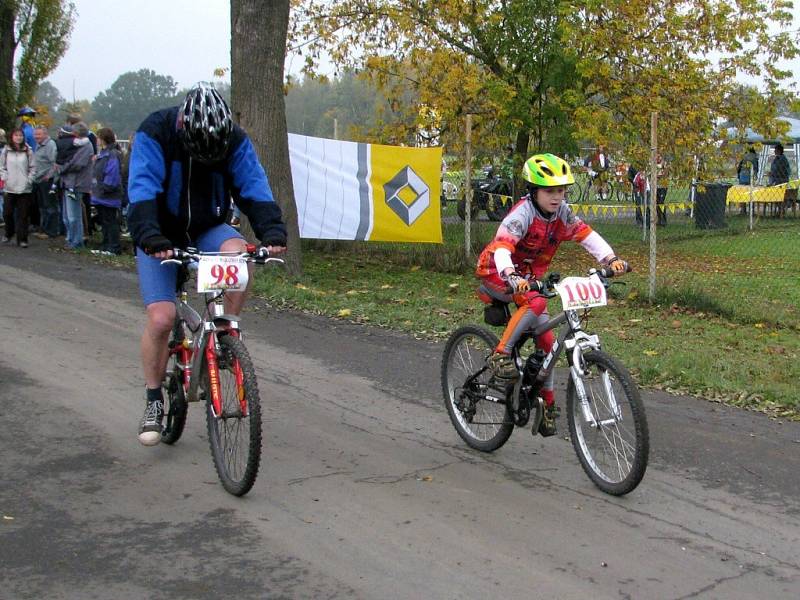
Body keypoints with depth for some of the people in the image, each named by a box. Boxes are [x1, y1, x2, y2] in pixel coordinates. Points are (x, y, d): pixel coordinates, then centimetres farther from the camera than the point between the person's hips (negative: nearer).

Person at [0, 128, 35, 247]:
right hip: (10, 188, 1)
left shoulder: (28, 151, 2)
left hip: (24, 188, -1)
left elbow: (32, 168, 3)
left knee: (23, 215, 0)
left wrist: (29, 180, -7)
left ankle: (22, 239, 5)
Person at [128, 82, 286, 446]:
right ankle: (153, 401, 5)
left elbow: (254, 188, -20)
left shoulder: (235, 140, -13)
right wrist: (150, 237, -46)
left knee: (238, 251, -33)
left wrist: (272, 231, -37)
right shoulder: (155, 134, -21)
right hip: (161, 239, -2)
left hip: (207, 230, 2)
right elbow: (142, 192, -30)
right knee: (161, 318, -15)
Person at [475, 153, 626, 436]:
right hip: (496, 274, -7)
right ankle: (500, 355, -23)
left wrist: (610, 259, -29)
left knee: (546, 340, 1)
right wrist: (511, 276, -61)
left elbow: (585, 234, -11)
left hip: (527, 277, 7)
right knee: (536, 303, -36)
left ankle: (547, 404, 14)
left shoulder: (561, 211, -9)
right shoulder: (522, 213, -28)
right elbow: (501, 247, -42)